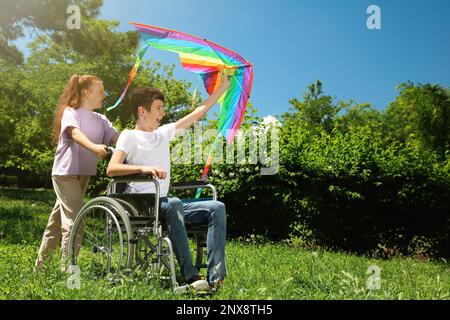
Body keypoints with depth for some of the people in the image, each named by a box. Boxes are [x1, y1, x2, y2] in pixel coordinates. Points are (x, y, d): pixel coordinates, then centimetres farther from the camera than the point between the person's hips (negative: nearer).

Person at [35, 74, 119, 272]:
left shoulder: (100, 120, 12)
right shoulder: (71, 112, -8)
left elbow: (116, 137, -4)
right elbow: (75, 133, -29)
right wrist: (94, 147, -48)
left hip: (84, 174, 7)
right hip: (65, 173, -7)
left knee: (58, 220, 16)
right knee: (74, 220, -16)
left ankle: (40, 264, 29)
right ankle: (67, 269, -12)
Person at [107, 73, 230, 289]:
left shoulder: (164, 132, 20)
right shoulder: (129, 136, 1)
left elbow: (198, 113, 24)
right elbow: (111, 169, -15)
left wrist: (223, 86, 24)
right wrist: (144, 168, -30)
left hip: (163, 204, 7)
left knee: (217, 208, -12)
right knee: (173, 204, -38)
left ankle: (215, 278, -25)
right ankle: (190, 277, -39)